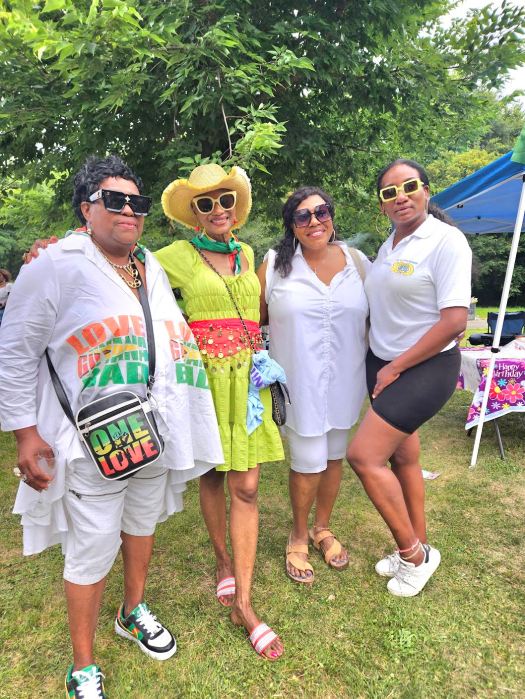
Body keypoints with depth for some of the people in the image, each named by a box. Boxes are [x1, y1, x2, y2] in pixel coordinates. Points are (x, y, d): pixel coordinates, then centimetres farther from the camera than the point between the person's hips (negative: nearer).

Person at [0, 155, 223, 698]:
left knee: (142, 522, 23)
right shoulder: (57, 265, -11)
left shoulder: (151, 266, 9)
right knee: (92, 551, 5)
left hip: (156, 432, 7)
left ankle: (134, 612, 49)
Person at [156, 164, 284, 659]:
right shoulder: (177, 256, -2)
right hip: (205, 375, -2)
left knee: (245, 488, 1)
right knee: (212, 476, 12)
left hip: (248, 377, 3)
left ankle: (243, 603, 11)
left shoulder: (247, 254, 11)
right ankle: (224, 560, 38)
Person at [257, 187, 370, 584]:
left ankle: (322, 528, 39)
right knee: (309, 463, 0)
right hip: (298, 382, -3)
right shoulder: (275, 265, -4)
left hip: (344, 380, 3)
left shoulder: (356, 262, 3)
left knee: (334, 457, 14)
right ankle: (299, 536, 28)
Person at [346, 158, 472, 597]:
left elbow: (454, 321, -20)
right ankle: (417, 550, 32)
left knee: (363, 455, -13)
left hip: (427, 367, -7)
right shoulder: (388, 245, 9)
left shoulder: (446, 241, -14)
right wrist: (380, 364, 5)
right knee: (401, 457, 14)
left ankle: (414, 554, 9)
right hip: (382, 364, 8)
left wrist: (395, 368, -15)